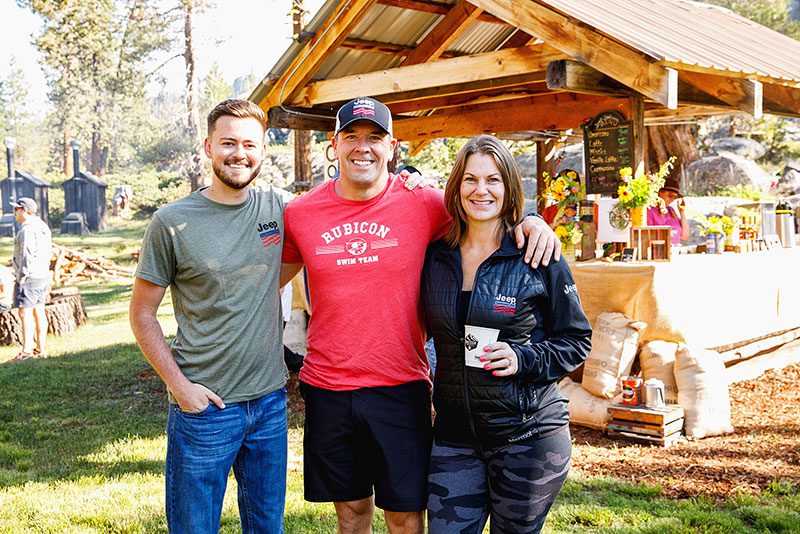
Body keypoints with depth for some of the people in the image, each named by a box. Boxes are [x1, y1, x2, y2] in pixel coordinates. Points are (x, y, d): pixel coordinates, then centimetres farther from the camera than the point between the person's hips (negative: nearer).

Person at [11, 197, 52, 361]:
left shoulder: (27, 230, -18)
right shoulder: (43, 227, 13)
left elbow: (27, 256, -22)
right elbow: (49, 252, 17)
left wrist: (22, 278, -17)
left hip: (29, 277, -10)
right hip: (43, 275, 10)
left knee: (25, 313, -6)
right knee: (38, 312, 12)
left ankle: (26, 350, -7)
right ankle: (40, 349, 16)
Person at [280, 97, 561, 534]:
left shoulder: (422, 204, -6)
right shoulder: (300, 214, 0)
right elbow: (274, 277, 18)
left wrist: (532, 222, -11)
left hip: (400, 388, -1)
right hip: (327, 390, 2)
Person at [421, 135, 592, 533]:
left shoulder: (538, 256, -7)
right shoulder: (437, 256, 3)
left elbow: (577, 340, -1)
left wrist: (523, 359, -19)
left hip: (527, 436, -3)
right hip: (454, 437, 3)